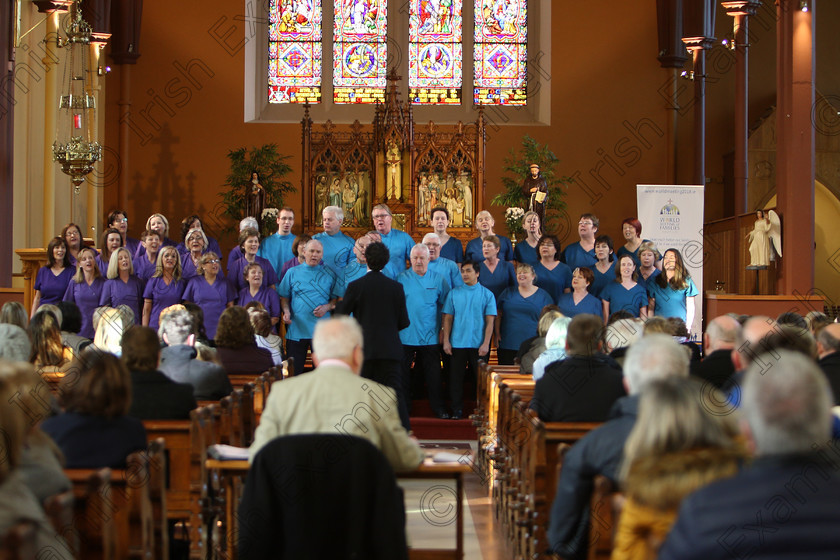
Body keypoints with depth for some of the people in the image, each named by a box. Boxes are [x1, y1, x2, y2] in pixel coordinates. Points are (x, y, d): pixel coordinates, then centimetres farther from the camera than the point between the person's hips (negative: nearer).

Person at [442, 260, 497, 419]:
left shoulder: (487, 294, 2)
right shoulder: (454, 294, 6)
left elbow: (490, 321, -1)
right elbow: (448, 318, 6)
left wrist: (486, 343, -9)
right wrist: (446, 341, -2)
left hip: (478, 345, -1)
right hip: (457, 344, 1)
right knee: (456, 378, 4)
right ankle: (457, 409, 11)